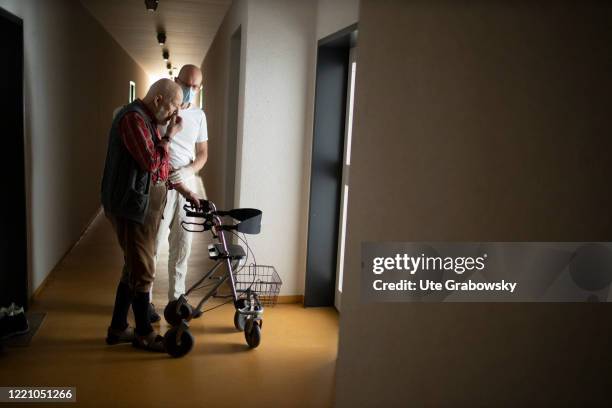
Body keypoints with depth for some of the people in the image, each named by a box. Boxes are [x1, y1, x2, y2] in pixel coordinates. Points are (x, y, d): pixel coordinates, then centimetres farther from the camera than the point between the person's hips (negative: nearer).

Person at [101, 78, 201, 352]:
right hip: (132, 208, -10)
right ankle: (144, 334, 13)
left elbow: (158, 168, 23)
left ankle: (118, 329, 27)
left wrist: (182, 189, 18)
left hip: (145, 206, 10)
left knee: (133, 268, 16)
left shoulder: (148, 120, 17)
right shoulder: (133, 118, -16)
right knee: (143, 272, -1)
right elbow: (151, 163, -23)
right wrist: (170, 135, -12)